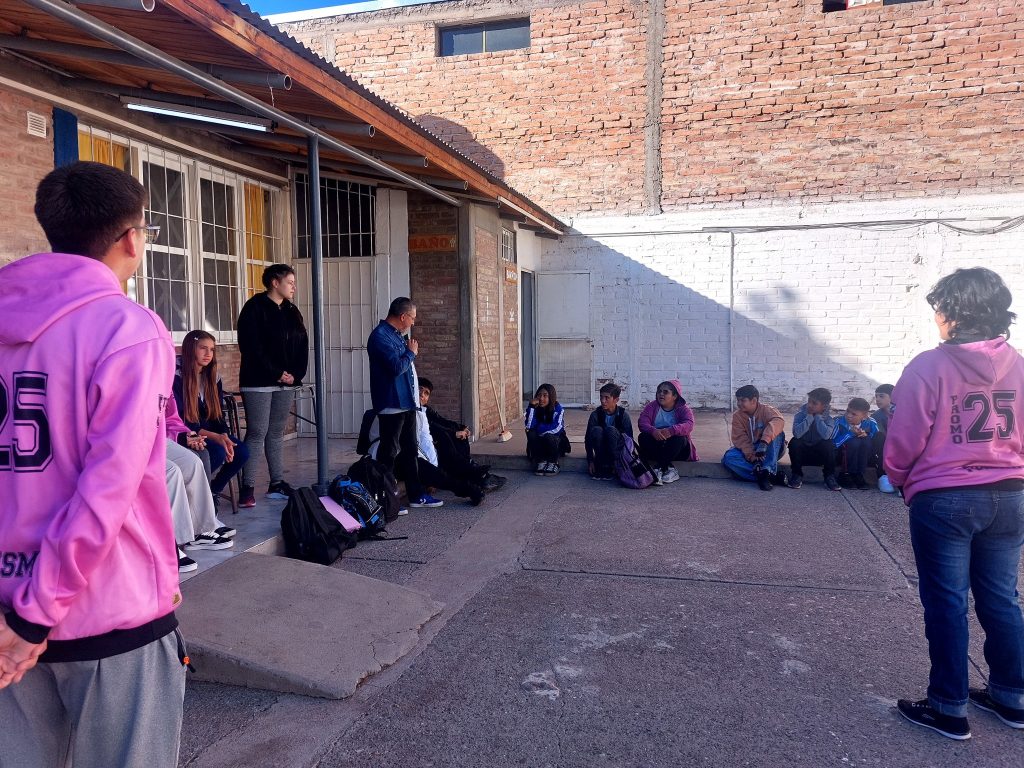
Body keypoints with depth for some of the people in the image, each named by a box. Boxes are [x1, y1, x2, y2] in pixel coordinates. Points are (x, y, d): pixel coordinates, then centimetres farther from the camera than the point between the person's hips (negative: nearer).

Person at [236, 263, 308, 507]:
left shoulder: (292, 311, 15)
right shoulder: (255, 308, -6)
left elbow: (303, 346, 14)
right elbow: (251, 346, -14)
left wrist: (295, 374, -1)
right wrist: (276, 373, -15)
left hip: (287, 382, 7)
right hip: (259, 382, -7)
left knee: (277, 433, 10)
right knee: (257, 433, -7)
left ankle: (277, 484, 16)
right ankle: (247, 488, -2)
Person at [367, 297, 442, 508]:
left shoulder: (397, 334, 15)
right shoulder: (380, 336, -16)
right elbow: (396, 367, -23)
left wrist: (410, 351, 5)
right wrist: (411, 352, -10)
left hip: (406, 402, 10)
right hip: (392, 404, -10)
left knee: (410, 450, 14)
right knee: (389, 453, -2)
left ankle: (416, 494, 23)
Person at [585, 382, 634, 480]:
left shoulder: (623, 415, -11)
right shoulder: (595, 415, -8)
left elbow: (629, 439, -10)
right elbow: (588, 439, -6)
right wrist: (590, 461, -12)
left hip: (618, 450, -2)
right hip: (601, 451, 2)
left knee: (610, 430, -30)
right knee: (596, 430, -28)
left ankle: (612, 466, -22)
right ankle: (601, 467, -21)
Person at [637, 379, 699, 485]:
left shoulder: (683, 409, -2)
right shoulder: (651, 406, 5)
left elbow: (688, 425, -23)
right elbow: (642, 422, -12)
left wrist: (671, 430, -43)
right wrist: (653, 430, -36)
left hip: (677, 451, -2)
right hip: (656, 448, 2)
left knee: (679, 438, -32)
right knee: (643, 437, -26)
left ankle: (659, 469, -33)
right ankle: (669, 469, -32)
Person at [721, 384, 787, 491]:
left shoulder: (766, 410, -13)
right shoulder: (737, 415, -4)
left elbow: (778, 421, -36)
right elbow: (740, 438, -13)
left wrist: (764, 441, -51)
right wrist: (752, 457, -31)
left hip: (769, 451, -2)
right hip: (749, 451, 2)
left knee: (777, 433, -31)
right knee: (728, 458, -28)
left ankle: (767, 471, -38)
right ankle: (774, 475, -33)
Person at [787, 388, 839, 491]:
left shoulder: (829, 418, -8)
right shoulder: (801, 414, -9)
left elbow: (826, 435, -30)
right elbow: (797, 433, -28)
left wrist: (817, 416, -19)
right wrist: (810, 416, -24)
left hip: (820, 455, 0)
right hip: (802, 454, 0)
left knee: (829, 444, -29)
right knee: (794, 442, -29)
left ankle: (829, 476, -10)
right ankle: (797, 475, -10)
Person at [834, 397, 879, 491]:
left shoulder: (871, 423, -10)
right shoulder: (840, 422, -17)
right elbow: (833, 443, -24)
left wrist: (866, 436, -27)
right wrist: (850, 433, -30)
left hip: (863, 457, 3)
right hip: (842, 455, -3)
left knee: (867, 441, -26)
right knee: (854, 442, -31)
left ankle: (858, 476, -16)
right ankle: (845, 476, -17)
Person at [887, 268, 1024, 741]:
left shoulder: (930, 367, -15)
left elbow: (903, 441, -11)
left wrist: (900, 481, 8)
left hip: (943, 500, -5)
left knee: (946, 603, 5)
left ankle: (950, 709, 15)